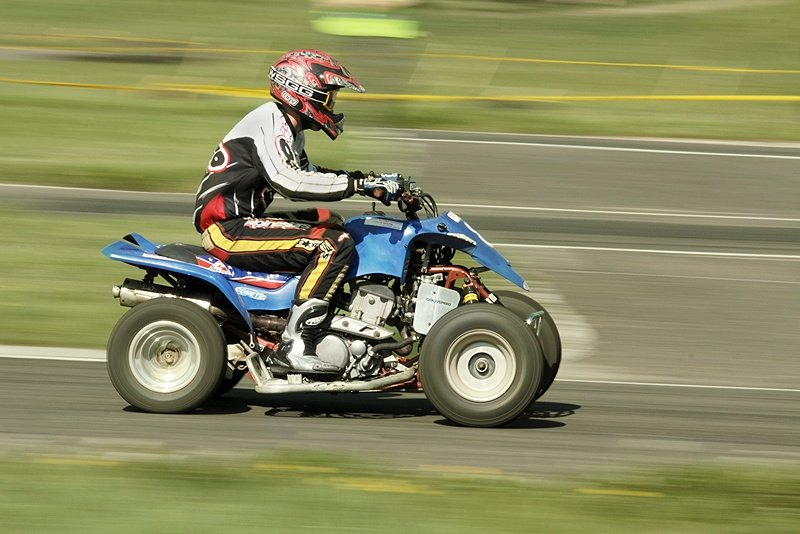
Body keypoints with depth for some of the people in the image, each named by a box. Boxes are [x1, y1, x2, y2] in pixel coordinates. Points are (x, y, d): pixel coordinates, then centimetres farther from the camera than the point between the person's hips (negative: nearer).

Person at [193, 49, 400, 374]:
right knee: (335, 244, -20)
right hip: (228, 229, -11)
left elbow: (305, 176, 31)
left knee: (331, 222, 20)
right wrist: (357, 183, -27)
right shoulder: (270, 121, -13)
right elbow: (288, 181, -28)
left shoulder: (287, 128, 18)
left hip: (239, 222, 11)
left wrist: (371, 183, 18)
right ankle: (293, 346, -25)